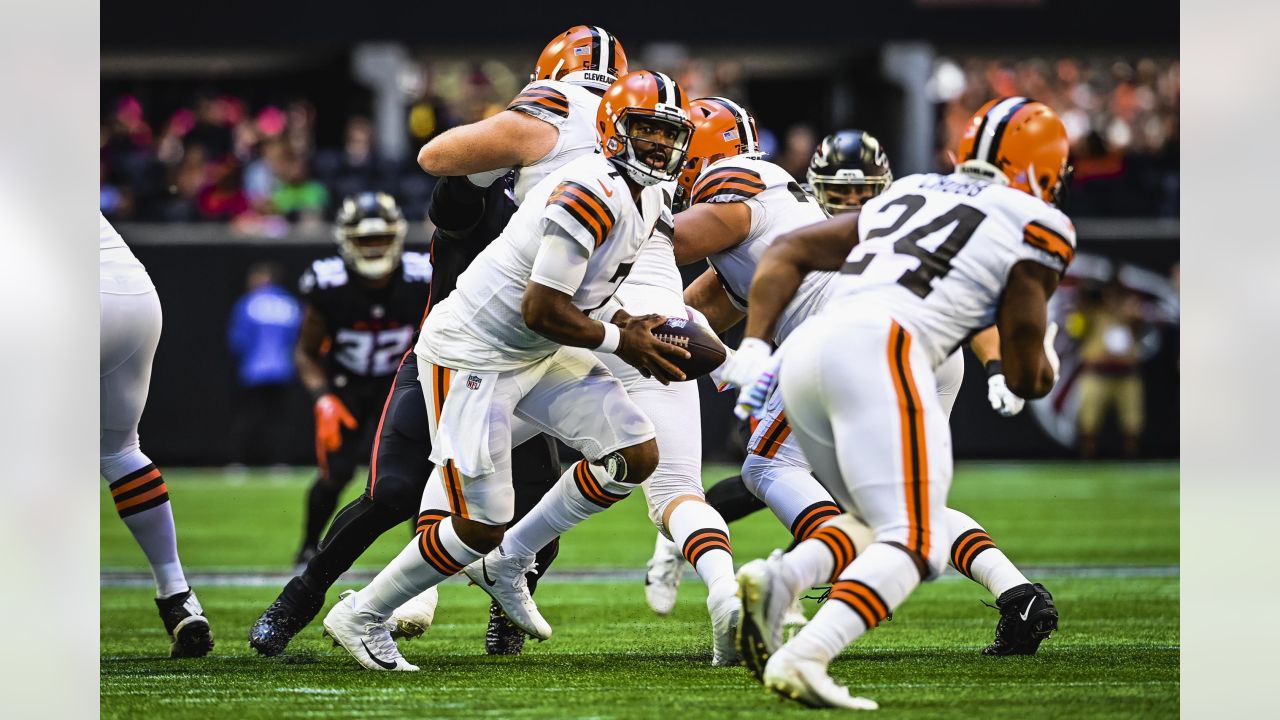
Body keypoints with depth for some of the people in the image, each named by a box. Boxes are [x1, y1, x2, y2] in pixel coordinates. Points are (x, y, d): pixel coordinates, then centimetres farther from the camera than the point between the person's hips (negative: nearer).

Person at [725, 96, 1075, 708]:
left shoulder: (902, 197, 31)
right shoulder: (1034, 226, 13)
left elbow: (785, 253, 26)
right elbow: (1025, 377, 13)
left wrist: (754, 350, 19)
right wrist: (1046, 366, 36)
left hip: (803, 356, 7)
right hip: (879, 350, -7)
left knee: (884, 525, 20)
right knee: (914, 544, -9)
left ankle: (781, 578, -9)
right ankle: (803, 660, -32)